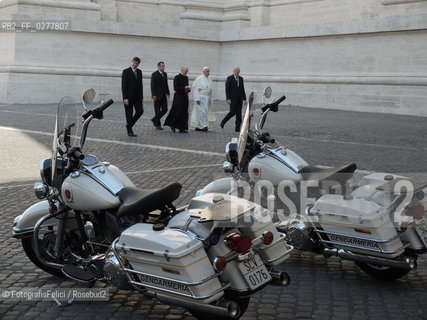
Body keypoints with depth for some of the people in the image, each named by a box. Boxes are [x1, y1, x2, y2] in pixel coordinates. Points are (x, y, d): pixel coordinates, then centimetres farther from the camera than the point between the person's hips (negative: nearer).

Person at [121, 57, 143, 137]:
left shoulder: (139, 72, 10)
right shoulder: (126, 71, -7)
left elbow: (140, 84, 14)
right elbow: (123, 86, -11)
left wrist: (141, 97, 8)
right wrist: (125, 98, -18)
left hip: (137, 96, 6)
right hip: (128, 97, -5)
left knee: (140, 111, -2)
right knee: (129, 114, 0)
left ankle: (129, 125, 18)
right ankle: (129, 131, 9)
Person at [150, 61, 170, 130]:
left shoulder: (165, 74, 12)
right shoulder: (154, 74, -8)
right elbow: (152, 85, -12)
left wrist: (168, 93, 11)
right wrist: (153, 95, -18)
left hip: (163, 95, 6)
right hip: (157, 95, -6)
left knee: (165, 109, 3)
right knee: (157, 111, -1)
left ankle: (154, 120, 21)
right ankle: (157, 125, 8)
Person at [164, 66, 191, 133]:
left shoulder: (186, 78, 14)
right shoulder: (177, 77, -9)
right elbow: (175, 88, -15)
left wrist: (188, 89, 0)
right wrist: (184, 88, -21)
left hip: (185, 97, 7)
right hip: (178, 97, -7)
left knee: (184, 113, 5)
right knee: (178, 112, -8)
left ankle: (182, 128, 9)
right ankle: (172, 125, 11)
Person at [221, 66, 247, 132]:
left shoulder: (241, 79, 13)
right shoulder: (229, 78, -3)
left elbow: (242, 89, 15)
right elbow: (227, 89, -7)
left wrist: (244, 98, 10)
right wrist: (228, 99, -15)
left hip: (239, 99, 5)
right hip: (233, 99, -5)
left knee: (239, 114, 1)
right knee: (232, 112, -7)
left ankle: (238, 128, 4)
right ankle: (223, 122, 14)